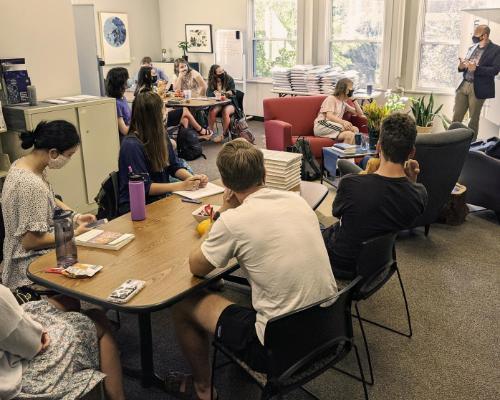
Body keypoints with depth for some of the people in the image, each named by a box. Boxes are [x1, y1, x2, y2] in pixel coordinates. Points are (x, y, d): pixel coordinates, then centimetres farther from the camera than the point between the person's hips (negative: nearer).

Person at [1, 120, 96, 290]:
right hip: (31, 268, -9)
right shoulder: (32, 185, -29)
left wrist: (76, 216, 2)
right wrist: (75, 234, -14)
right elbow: (30, 241, -24)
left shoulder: (21, 163, 0)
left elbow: (49, 200, 17)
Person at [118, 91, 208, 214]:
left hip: (160, 198, 7)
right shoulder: (132, 145, -17)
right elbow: (144, 187, -18)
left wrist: (194, 178, -10)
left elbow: (174, 166, 11)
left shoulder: (161, 136, 8)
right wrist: (182, 185, -22)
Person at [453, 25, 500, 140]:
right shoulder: (472, 48, 13)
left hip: (478, 89, -5)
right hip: (463, 85, 5)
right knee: (456, 117, 4)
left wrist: (476, 68, -24)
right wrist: (461, 66, -5)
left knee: (473, 119, 5)